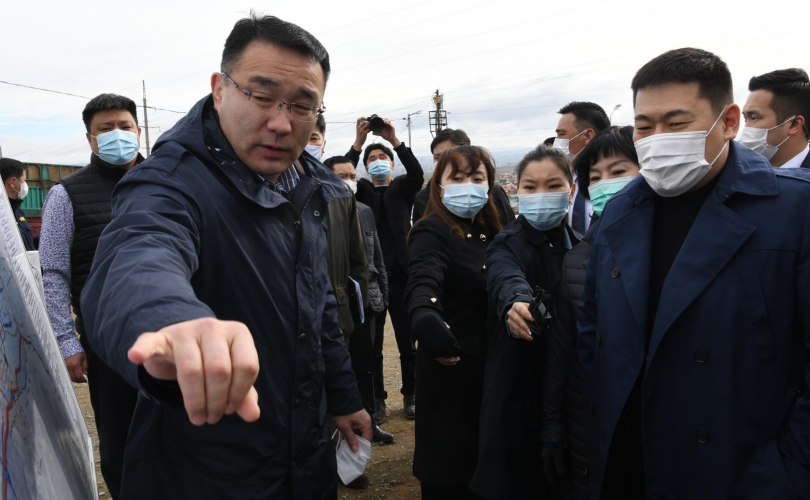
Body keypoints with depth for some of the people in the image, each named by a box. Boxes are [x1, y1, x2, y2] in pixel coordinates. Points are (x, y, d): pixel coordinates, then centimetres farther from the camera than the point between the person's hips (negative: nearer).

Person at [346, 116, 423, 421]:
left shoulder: (402, 189, 9)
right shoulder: (361, 191, 10)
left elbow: (417, 174, -12)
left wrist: (394, 139, -21)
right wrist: (359, 141, -19)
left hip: (401, 274, 0)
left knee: (408, 342, 8)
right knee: (372, 344, 6)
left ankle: (411, 394, 23)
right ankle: (377, 399, 18)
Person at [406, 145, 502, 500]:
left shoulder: (489, 233, 8)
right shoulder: (432, 232, -15)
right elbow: (423, 281, -35)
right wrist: (426, 319, -54)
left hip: (489, 365, 7)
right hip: (448, 366, -7)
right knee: (449, 472, 6)